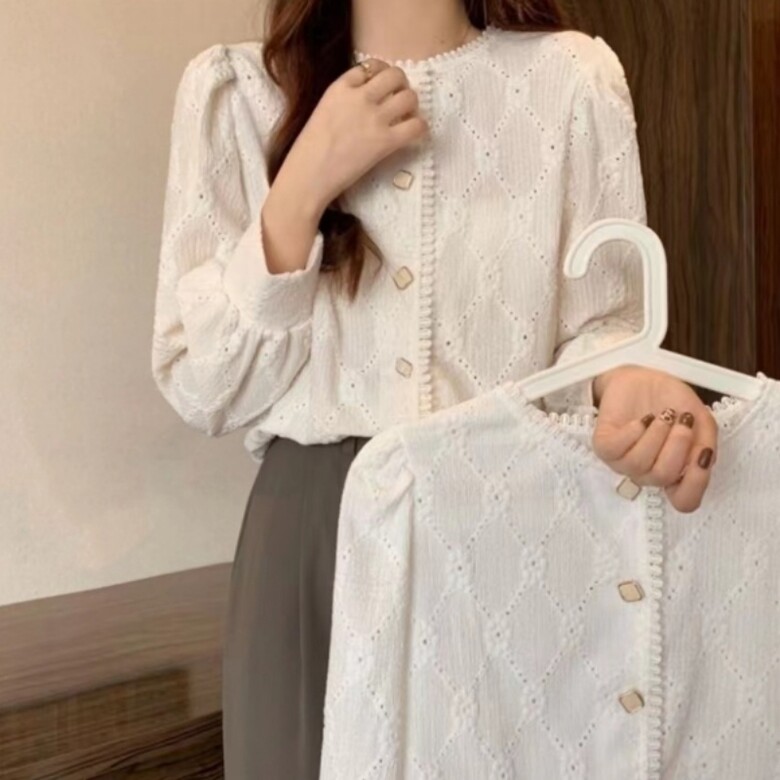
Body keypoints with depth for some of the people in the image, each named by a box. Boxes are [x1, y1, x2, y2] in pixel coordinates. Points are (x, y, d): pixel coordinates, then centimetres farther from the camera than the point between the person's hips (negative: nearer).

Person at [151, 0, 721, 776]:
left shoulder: (571, 75, -1)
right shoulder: (233, 88, 0)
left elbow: (597, 323, 2)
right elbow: (203, 389, -4)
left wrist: (630, 383, -21)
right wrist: (307, 182, -13)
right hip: (315, 534, 1)